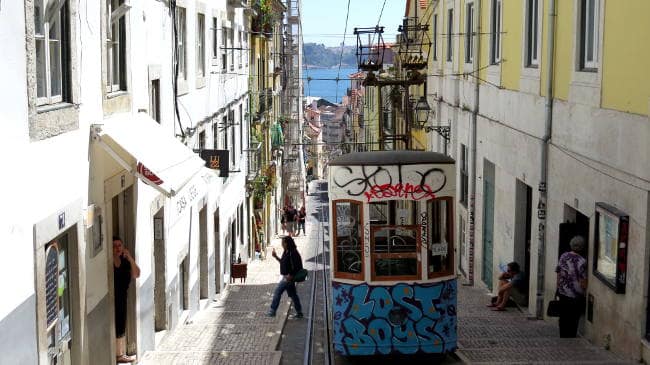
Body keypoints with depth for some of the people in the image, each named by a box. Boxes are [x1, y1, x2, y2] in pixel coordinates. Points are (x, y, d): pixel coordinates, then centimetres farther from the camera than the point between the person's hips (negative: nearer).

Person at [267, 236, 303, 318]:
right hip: (287, 277, 10)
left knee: (277, 292, -4)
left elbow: (296, 266, -22)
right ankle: (299, 313, 19)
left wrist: (290, 275, -24)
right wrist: (276, 257, 13)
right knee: (293, 295, 13)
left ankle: (272, 311, 3)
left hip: (288, 277, -10)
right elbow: (283, 262, 22)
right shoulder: (286, 252, 10)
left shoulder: (293, 253, -19)